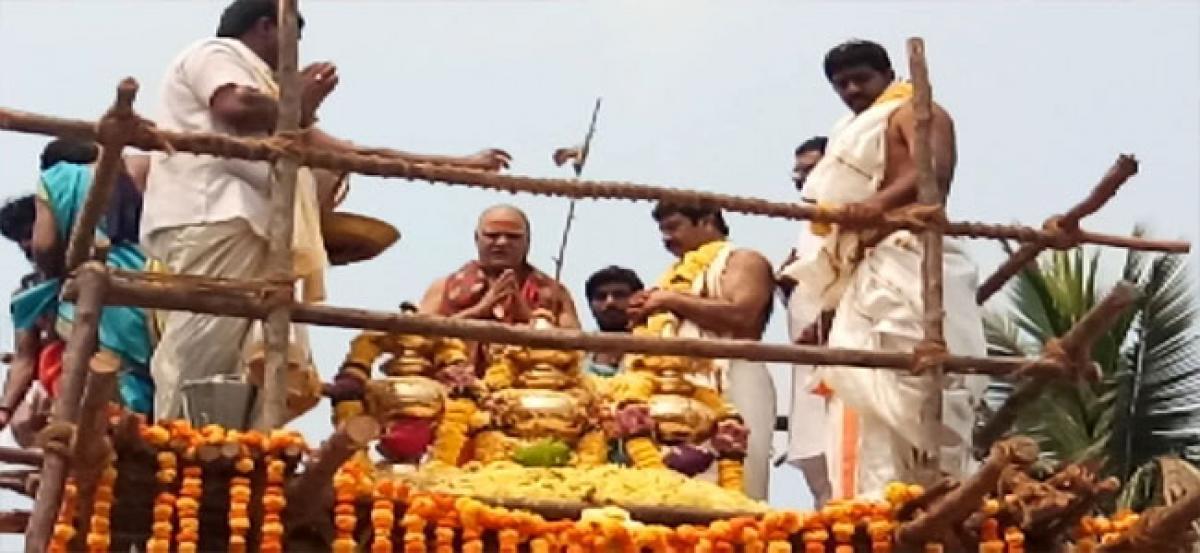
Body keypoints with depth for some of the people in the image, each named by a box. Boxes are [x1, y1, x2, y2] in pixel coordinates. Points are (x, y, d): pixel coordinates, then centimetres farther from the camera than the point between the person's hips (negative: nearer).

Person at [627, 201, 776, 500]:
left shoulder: (742, 260, 6)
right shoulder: (679, 274, 29)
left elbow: (740, 315, -13)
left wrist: (671, 301, -5)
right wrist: (645, 316, 14)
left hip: (730, 388, -7)